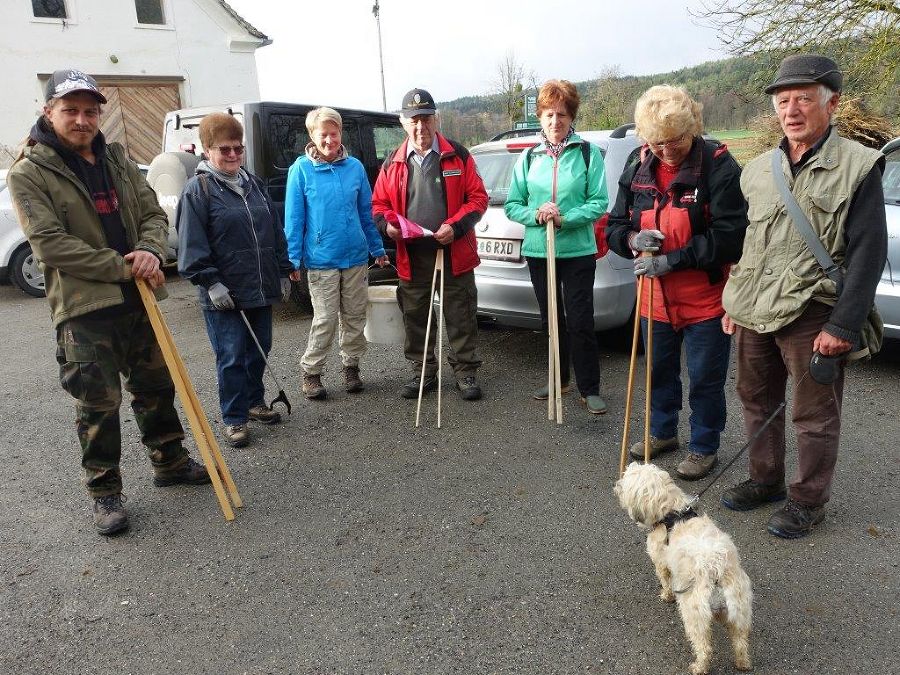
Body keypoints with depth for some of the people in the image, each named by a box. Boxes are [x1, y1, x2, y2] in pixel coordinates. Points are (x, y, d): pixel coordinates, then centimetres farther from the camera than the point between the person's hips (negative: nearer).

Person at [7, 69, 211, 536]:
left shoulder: (118, 160, 11)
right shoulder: (29, 174, -6)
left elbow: (153, 213, 8)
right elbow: (50, 244, -15)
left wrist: (150, 251, -14)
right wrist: (124, 267, -17)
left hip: (137, 300, 6)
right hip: (83, 308, -5)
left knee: (156, 387, 16)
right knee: (98, 403, 0)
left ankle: (170, 463, 34)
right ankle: (104, 492, 17)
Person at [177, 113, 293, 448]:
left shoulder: (254, 184, 12)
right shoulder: (198, 189, -6)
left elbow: (276, 231, 16)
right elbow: (192, 245, -12)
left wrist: (283, 273, 13)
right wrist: (211, 283, -18)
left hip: (261, 289, 6)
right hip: (224, 295, -6)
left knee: (259, 350, 16)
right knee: (231, 358, 0)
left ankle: (255, 402, 34)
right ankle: (234, 419, 12)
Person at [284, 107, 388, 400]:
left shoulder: (355, 166, 4)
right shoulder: (301, 169, -4)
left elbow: (367, 211, 10)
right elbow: (293, 217, -3)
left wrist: (378, 248, 11)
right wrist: (294, 259, -6)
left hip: (356, 256, 3)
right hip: (321, 259, -3)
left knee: (355, 316, 12)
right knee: (325, 320, -1)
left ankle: (351, 365, 29)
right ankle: (310, 373, 15)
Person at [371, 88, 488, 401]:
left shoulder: (457, 156, 1)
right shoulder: (393, 163, 8)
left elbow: (478, 197, -1)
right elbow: (379, 203, 13)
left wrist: (455, 226, -16)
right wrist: (388, 224, -9)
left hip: (454, 252, -2)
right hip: (411, 255, 3)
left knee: (460, 316, 4)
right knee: (415, 317, 10)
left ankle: (466, 372, 18)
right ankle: (423, 373, 25)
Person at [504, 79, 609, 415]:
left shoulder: (588, 153, -2)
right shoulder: (528, 158, 7)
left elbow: (599, 202, -7)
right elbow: (512, 205, 5)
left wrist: (565, 219, -20)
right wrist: (535, 215, -15)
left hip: (578, 251, -3)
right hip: (538, 250, 4)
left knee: (580, 322, -4)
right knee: (551, 320, 13)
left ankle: (590, 389, 8)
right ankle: (559, 380, 28)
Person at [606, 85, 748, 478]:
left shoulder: (718, 165, -15)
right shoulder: (638, 166, 0)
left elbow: (730, 236, -20)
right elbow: (615, 225, 7)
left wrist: (671, 260, -23)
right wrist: (632, 239, -17)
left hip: (705, 298, -5)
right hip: (655, 295, 5)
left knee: (705, 379, 8)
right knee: (659, 370, 20)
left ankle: (704, 448, 28)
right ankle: (663, 432, 42)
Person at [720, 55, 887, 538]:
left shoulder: (858, 167, -5)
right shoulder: (758, 170, 10)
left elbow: (868, 252, -9)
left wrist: (843, 325, -15)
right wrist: (732, 303, 14)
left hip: (811, 317, -5)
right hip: (752, 312, 6)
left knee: (814, 417, 8)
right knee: (757, 402, 17)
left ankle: (808, 500, 26)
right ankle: (765, 480, 36)